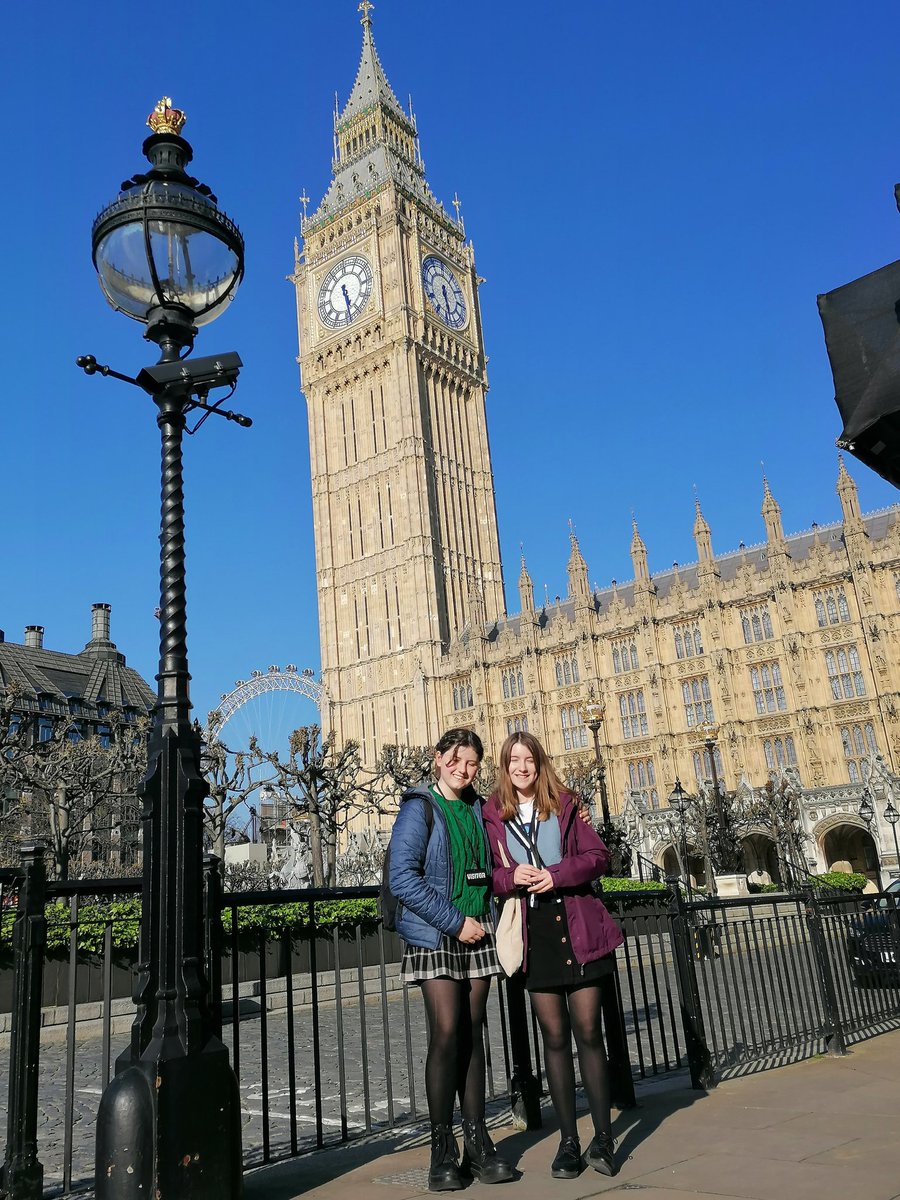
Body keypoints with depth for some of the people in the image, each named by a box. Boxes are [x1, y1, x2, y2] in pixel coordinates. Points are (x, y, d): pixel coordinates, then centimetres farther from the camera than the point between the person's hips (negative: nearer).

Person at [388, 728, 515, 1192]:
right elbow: (402, 876, -15)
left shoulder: (478, 808, 12)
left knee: (472, 1034, 7)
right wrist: (455, 922, -15)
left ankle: (477, 1142, 15)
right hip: (434, 939, -5)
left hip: (477, 935, 5)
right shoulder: (419, 806, -6)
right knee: (446, 1033, -10)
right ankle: (442, 1150, 3)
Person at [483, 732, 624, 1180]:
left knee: (589, 1033, 3)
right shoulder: (491, 815, 4)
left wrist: (557, 874, -13)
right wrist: (511, 877, -14)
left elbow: (597, 854, 1)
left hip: (577, 929, 0)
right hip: (534, 936, 1)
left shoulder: (564, 806, 4)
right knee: (555, 1037, 7)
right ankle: (568, 1141, 18)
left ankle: (603, 1138, 15)